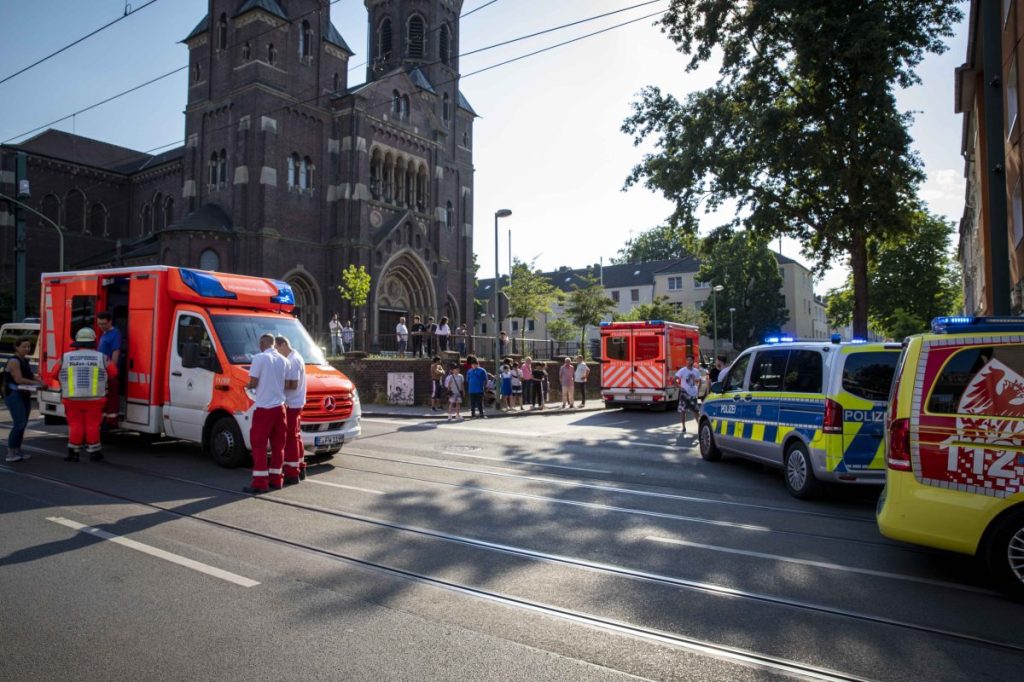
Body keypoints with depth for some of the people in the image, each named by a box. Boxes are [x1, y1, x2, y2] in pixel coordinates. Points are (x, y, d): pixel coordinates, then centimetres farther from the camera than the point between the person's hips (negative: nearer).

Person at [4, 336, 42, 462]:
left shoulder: (25, 361, 14)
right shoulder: (14, 361, -12)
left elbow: (31, 376, 16)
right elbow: (19, 379, -18)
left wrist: (40, 382, -3)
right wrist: (36, 383, -12)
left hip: (25, 396, 8)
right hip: (14, 395, -8)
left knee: (23, 424, 9)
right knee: (19, 424, -14)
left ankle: (17, 451, 15)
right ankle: (10, 453, -11)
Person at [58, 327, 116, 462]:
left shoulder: (65, 357, 0)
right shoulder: (102, 358, -3)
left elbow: (55, 375, 10)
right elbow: (114, 373, 6)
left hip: (72, 399, 1)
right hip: (94, 399, -1)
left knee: (75, 425, 11)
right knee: (92, 426, 8)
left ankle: (73, 452, 15)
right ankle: (94, 452, 16)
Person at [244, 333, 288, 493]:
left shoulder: (259, 358, -10)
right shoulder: (283, 360, 8)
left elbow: (253, 383, -13)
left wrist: (248, 386, 8)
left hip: (263, 407, -6)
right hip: (279, 407, 6)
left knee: (259, 444, -1)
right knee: (278, 444, 10)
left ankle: (260, 482, -3)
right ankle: (275, 479, 16)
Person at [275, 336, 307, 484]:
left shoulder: (292, 361, -17)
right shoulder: (296, 358, 15)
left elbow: (293, 385, -23)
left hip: (291, 404, -10)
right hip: (296, 403, 10)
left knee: (290, 438, -6)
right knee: (295, 436, 17)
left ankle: (291, 473, -2)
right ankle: (300, 469, 27)